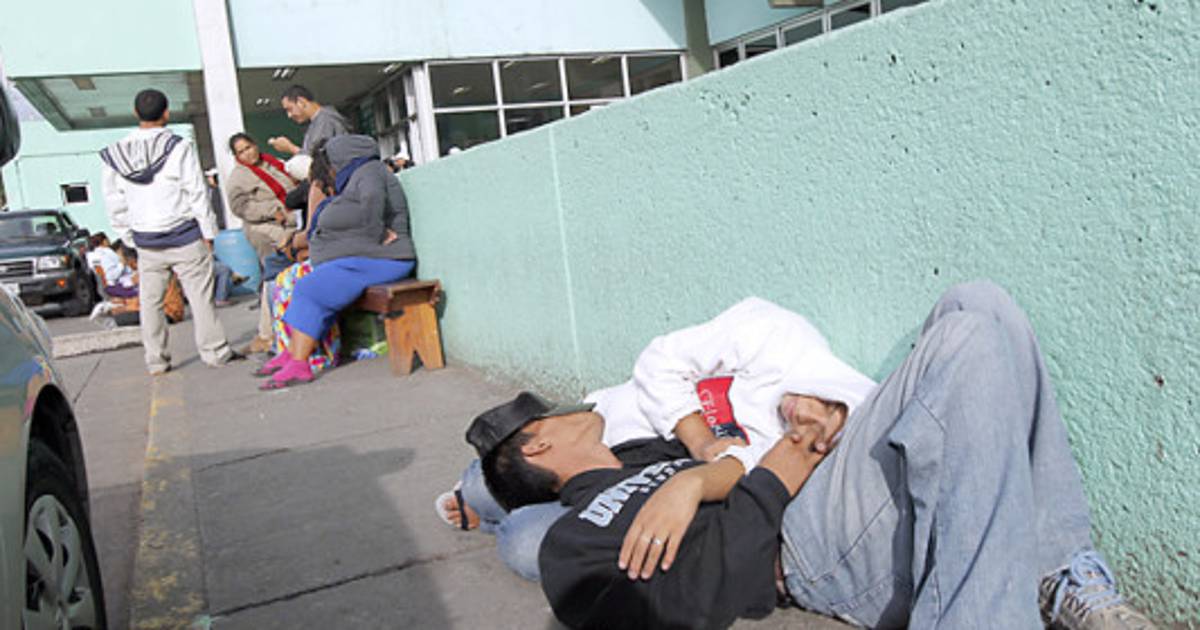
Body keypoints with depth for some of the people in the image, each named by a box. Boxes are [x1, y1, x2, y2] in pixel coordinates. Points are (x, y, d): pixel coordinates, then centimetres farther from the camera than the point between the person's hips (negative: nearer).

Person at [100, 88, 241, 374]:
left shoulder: (115, 153, 3)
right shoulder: (179, 148, -11)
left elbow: (115, 204, 7)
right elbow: (197, 193, -10)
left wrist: (130, 236, 16)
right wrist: (209, 231, -3)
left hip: (146, 241, 4)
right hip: (184, 237, -4)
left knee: (151, 300, 11)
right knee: (200, 296, 3)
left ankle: (156, 360, 16)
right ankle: (214, 351, 7)